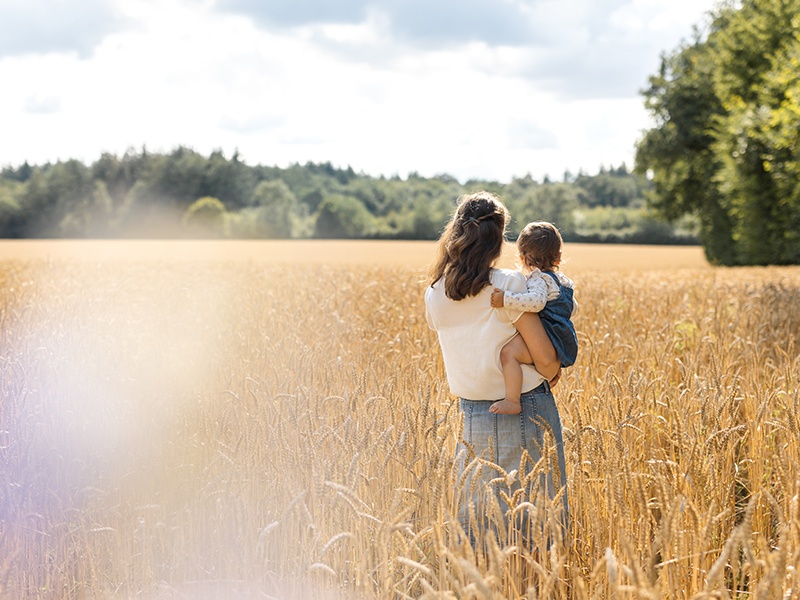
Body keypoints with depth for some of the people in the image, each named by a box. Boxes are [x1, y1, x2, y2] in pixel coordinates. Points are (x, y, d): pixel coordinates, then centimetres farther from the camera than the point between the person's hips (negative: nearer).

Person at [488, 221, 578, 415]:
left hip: (548, 342, -11)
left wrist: (506, 299, -34)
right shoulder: (563, 281, 18)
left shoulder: (539, 279, -12)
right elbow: (572, 308, 34)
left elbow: (536, 301, -33)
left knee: (509, 351, -29)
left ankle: (512, 401, -35)